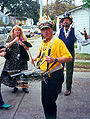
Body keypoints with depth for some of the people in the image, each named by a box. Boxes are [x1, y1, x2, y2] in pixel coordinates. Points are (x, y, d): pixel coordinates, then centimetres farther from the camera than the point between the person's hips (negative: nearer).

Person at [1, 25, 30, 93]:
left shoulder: (23, 38, 6)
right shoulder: (10, 38, 6)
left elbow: (27, 48, 5)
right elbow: (7, 46, -8)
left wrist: (23, 44, -14)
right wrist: (14, 41, -16)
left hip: (22, 59, 0)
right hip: (12, 59, 0)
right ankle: (15, 86, 17)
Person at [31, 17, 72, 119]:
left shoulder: (57, 41, -15)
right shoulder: (43, 42, 10)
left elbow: (69, 57, -20)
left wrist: (55, 59, -31)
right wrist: (36, 58, 18)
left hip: (55, 76, -8)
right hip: (45, 76, 8)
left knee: (49, 102, -7)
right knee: (44, 101, 15)